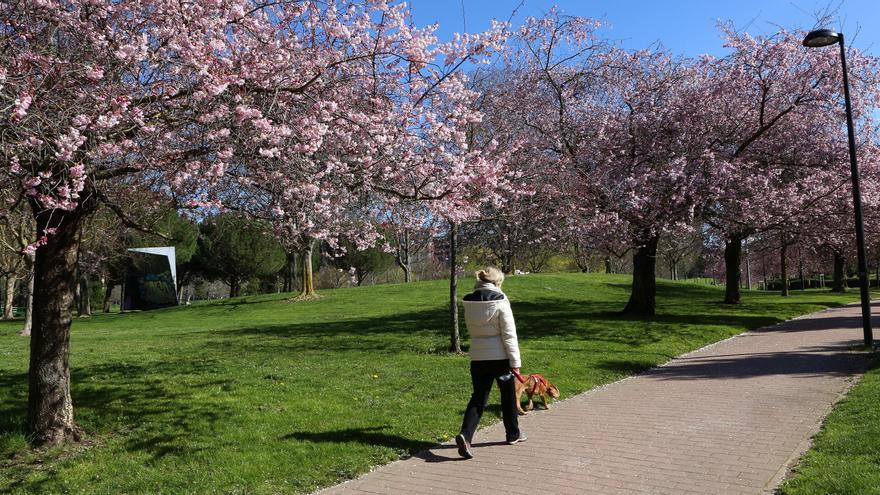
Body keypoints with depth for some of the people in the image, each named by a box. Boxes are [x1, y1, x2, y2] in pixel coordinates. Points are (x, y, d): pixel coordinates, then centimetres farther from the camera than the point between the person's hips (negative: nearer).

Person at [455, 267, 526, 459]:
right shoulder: (500, 301, -13)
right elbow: (509, 334, -12)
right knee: (508, 395, 17)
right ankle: (513, 433, 33)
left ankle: (465, 435, -11)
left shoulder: (469, 302, 1)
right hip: (500, 356, -3)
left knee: (478, 397, 8)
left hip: (478, 357, 3)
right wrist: (515, 362, -8)